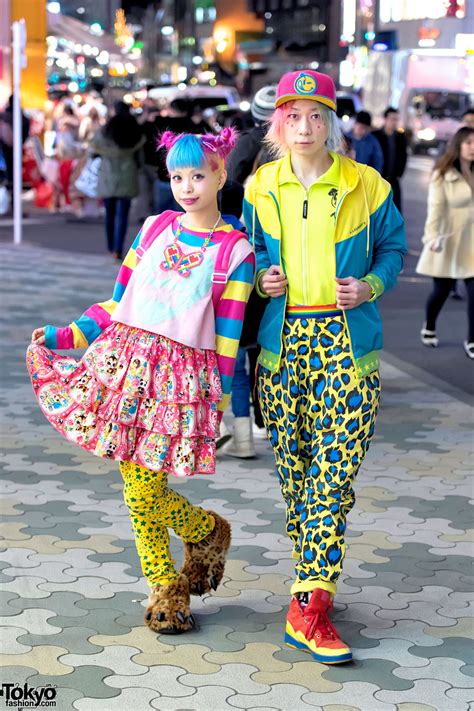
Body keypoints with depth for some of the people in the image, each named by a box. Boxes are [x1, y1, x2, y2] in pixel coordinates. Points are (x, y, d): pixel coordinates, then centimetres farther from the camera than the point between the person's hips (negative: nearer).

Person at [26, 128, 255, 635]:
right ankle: (165, 585, 23)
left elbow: (227, 336, -1)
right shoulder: (154, 229, 10)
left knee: (144, 486, -8)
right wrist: (64, 336, 4)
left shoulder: (234, 252, 0)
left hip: (184, 376, -4)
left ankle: (207, 530, 24)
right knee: (136, 486, 4)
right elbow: (116, 303, 13)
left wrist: (220, 400, -2)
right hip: (127, 360, 4)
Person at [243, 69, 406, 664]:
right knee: (293, 471, 7)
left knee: (335, 470, -11)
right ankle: (314, 586, 23)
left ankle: (308, 606, -10)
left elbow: (393, 246, 11)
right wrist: (261, 278, -1)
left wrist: (370, 286, -8)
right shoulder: (260, 188, 7)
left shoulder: (365, 186, 0)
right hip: (282, 341, 3)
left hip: (346, 342, -3)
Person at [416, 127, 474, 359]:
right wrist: (433, 237, -25)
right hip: (449, 242, -3)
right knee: (441, 290, 9)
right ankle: (429, 328, 36)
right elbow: (435, 208, -14)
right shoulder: (442, 175, -8)